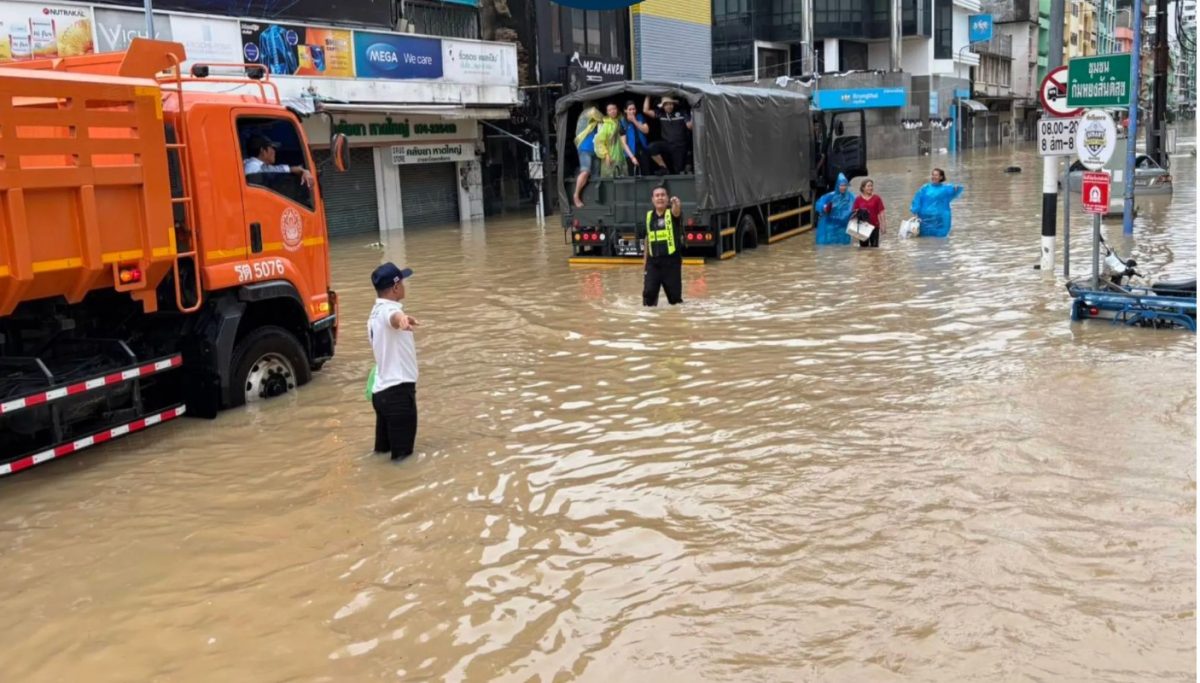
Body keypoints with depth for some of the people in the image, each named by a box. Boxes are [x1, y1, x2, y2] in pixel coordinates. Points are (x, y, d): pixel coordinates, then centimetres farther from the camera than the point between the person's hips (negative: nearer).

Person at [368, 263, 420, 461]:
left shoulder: (376, 313, 15)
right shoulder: (388, 310, -16)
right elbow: (395, 317, -43)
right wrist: (402, 318, -66)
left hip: (381, 390, 10)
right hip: (398, 390, -10)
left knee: (386, 445, 22)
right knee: (402, 452, -3)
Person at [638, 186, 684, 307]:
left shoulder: (672, 213, -5)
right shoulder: (649, 215, 7)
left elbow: (677, 212, -32)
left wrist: (677, 204, -56)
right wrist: (645, 258, 17)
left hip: (671, 260, -3)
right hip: (653, 261, 3)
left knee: (675, 295, 5)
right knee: (648, 292, -5)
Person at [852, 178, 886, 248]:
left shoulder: (876, 198, 1)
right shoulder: (858, 199, 3)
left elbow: (881, 213, 1)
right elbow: (854, 213, 7)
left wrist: (882, 225, -2)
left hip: (874, 226, -1)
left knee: (874, 247, 0)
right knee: (863, 246, 6)